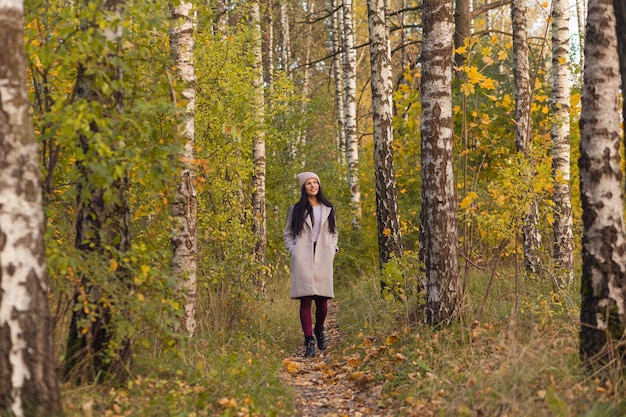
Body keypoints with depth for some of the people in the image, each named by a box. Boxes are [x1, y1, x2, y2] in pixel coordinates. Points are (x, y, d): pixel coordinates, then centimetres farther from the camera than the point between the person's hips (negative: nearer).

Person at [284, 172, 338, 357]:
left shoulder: (328, 209, 14)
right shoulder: (296, 209, 9)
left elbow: (334, 233, 21)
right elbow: (288, 234, 14)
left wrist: (333, 249, 6)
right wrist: (293, 250, 0)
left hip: (323, 259, 2)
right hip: (303, 260, -2)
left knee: (322, 300, 0)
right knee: (305, 300, -7)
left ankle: (319, 330, 28)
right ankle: (309, 340, -7)